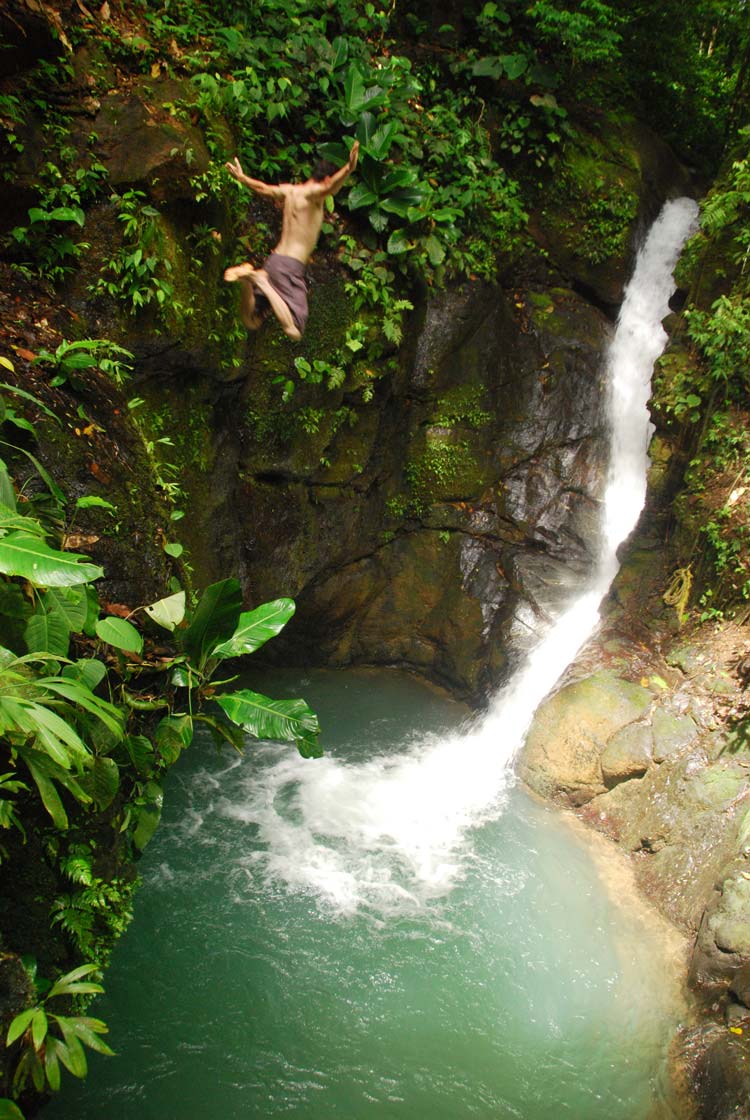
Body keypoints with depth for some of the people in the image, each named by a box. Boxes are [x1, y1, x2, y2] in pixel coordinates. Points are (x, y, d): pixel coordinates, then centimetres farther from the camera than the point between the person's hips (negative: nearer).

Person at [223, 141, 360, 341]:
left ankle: (247, 281, -10)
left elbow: (262, 188, 32)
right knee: (294, 332, -17)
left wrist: (241, 177, 51)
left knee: (251, 322, 16)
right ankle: (260, 280, -22)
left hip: (273, 259, 8)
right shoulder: (312, 193, -6)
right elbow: (331, 187, -29)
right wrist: (348, 169, -46)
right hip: (291, 266, -8)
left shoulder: (289, 190, 16)